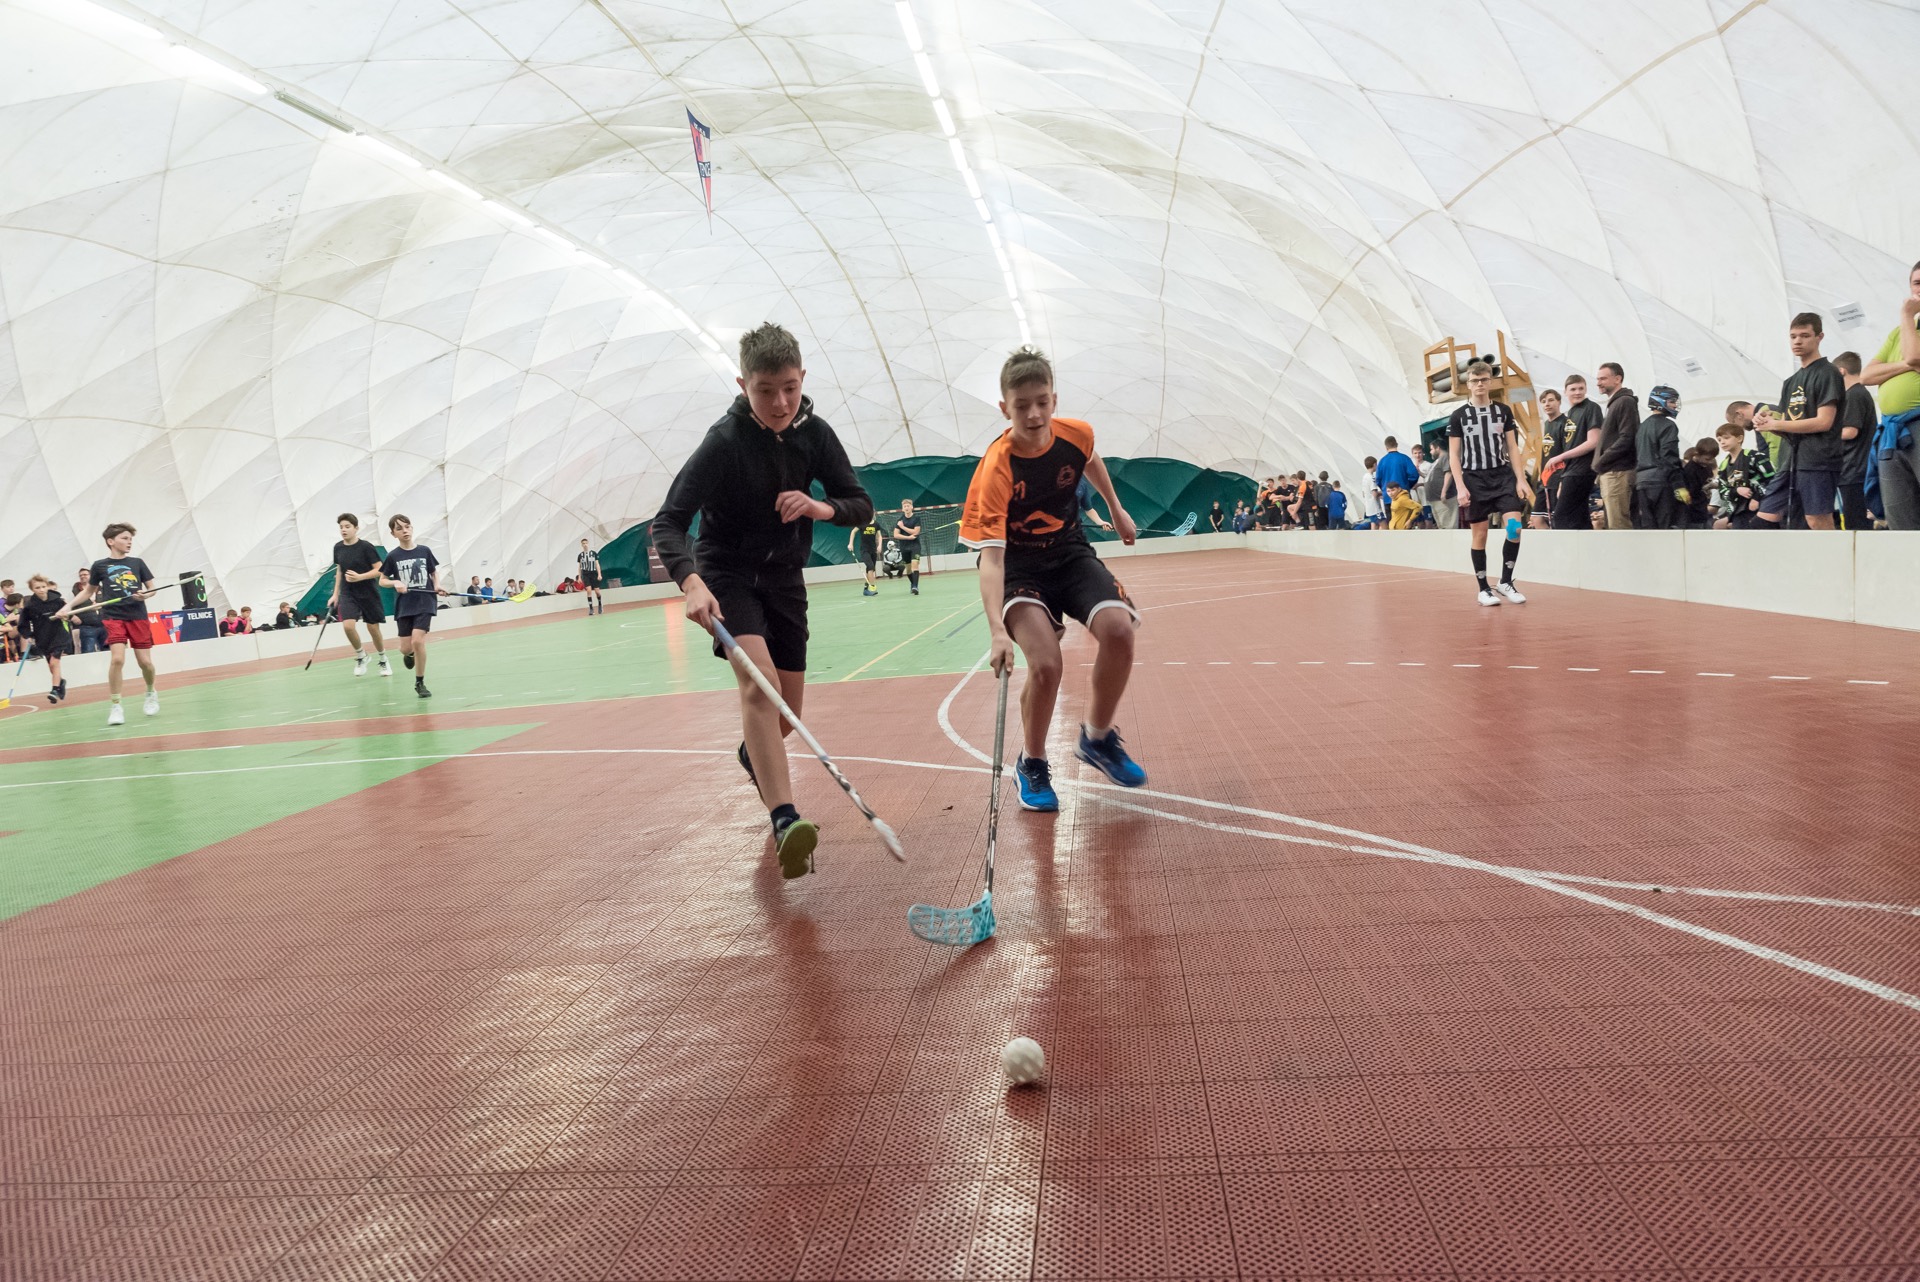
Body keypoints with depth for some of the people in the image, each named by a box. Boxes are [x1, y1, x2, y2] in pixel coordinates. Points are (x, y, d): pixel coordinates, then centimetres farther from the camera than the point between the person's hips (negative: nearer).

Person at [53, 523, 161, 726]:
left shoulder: (137, 563, 8)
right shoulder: (99, 566, 6)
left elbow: (152, 588, 11)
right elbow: (89, 591, 17)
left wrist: (145, 594, -11)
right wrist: (68, 606, 8)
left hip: (138, 617, 2)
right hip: (113, 617, -2)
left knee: (145, 662, 2)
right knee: (117, 659, -17)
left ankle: (152, 693, 32)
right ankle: (115, 707, -6)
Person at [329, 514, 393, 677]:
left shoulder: (366, 547, -12)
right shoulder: (338, 548, 3)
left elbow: (379, 570, -13)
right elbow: (339, 571, 16)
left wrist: (359, 577, -26)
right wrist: (335, 594, 13)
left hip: (368, 593, -3)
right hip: (347, 594, 3)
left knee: (373, 628, 5)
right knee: (348, 625, -17)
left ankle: (383, 660, 28)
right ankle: (360, 655, 7)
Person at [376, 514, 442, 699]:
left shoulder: (424, 551, 0)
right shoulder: (393, 556, 0)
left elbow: (434, 572, 14)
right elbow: (382, 581, 7)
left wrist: (437, 586, -5)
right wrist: (395, 583, -13)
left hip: (425, 602, -1)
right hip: (404, 605, 1)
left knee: (418, 641, -17)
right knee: (406, 648, 1)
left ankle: (420, 683, -1)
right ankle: (410, 653, 42)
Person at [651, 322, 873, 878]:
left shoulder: (814, 433, -7)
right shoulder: (724, 441, -21)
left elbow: (861, 505, -3)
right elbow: (668, 523, -25)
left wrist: (820, 507, -26)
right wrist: (692, 584, -44)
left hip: (784, 577, 5)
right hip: (728, 574, -5)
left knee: (787, 711, 9)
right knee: (758, 680, -29)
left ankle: (753, 755, 46)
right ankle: (784, 821, -39)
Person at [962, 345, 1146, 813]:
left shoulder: (1076, 434, -12)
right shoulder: (995, 470, -27)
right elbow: (991, 556, -34)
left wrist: (1116, 510, 26)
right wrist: (998, 630, -44)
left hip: (1070, 552, 4)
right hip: (1019, 564, -4)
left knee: (1118, 630, -22)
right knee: (1045, 664, -25)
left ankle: (1097, 737, 4)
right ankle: (1031, 765, 5)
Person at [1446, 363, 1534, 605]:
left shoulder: (1503, 411, 8)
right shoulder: (1459, 416, 1)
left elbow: (1512, 448, 9)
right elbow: (1453, 454, 0)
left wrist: (1521, 479, 0)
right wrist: (1460, 487, -9)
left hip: (1503, 475, 2)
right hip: (1474, 479, -2)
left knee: (1515, 527, -12)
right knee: (1479, 534, 1)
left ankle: (1505, 582, 2)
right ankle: (1484, 589, 11)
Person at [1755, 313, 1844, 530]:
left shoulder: (1828, 374, -4)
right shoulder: (1791, 381, 20)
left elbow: (1824, 422, -14)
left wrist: (1774, 424, -11)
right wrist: (1764, 421, -5)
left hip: (1818, 461, -8)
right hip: (1792, 462, 8)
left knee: (1818, 524, -9)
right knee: (1765, 519, 3)